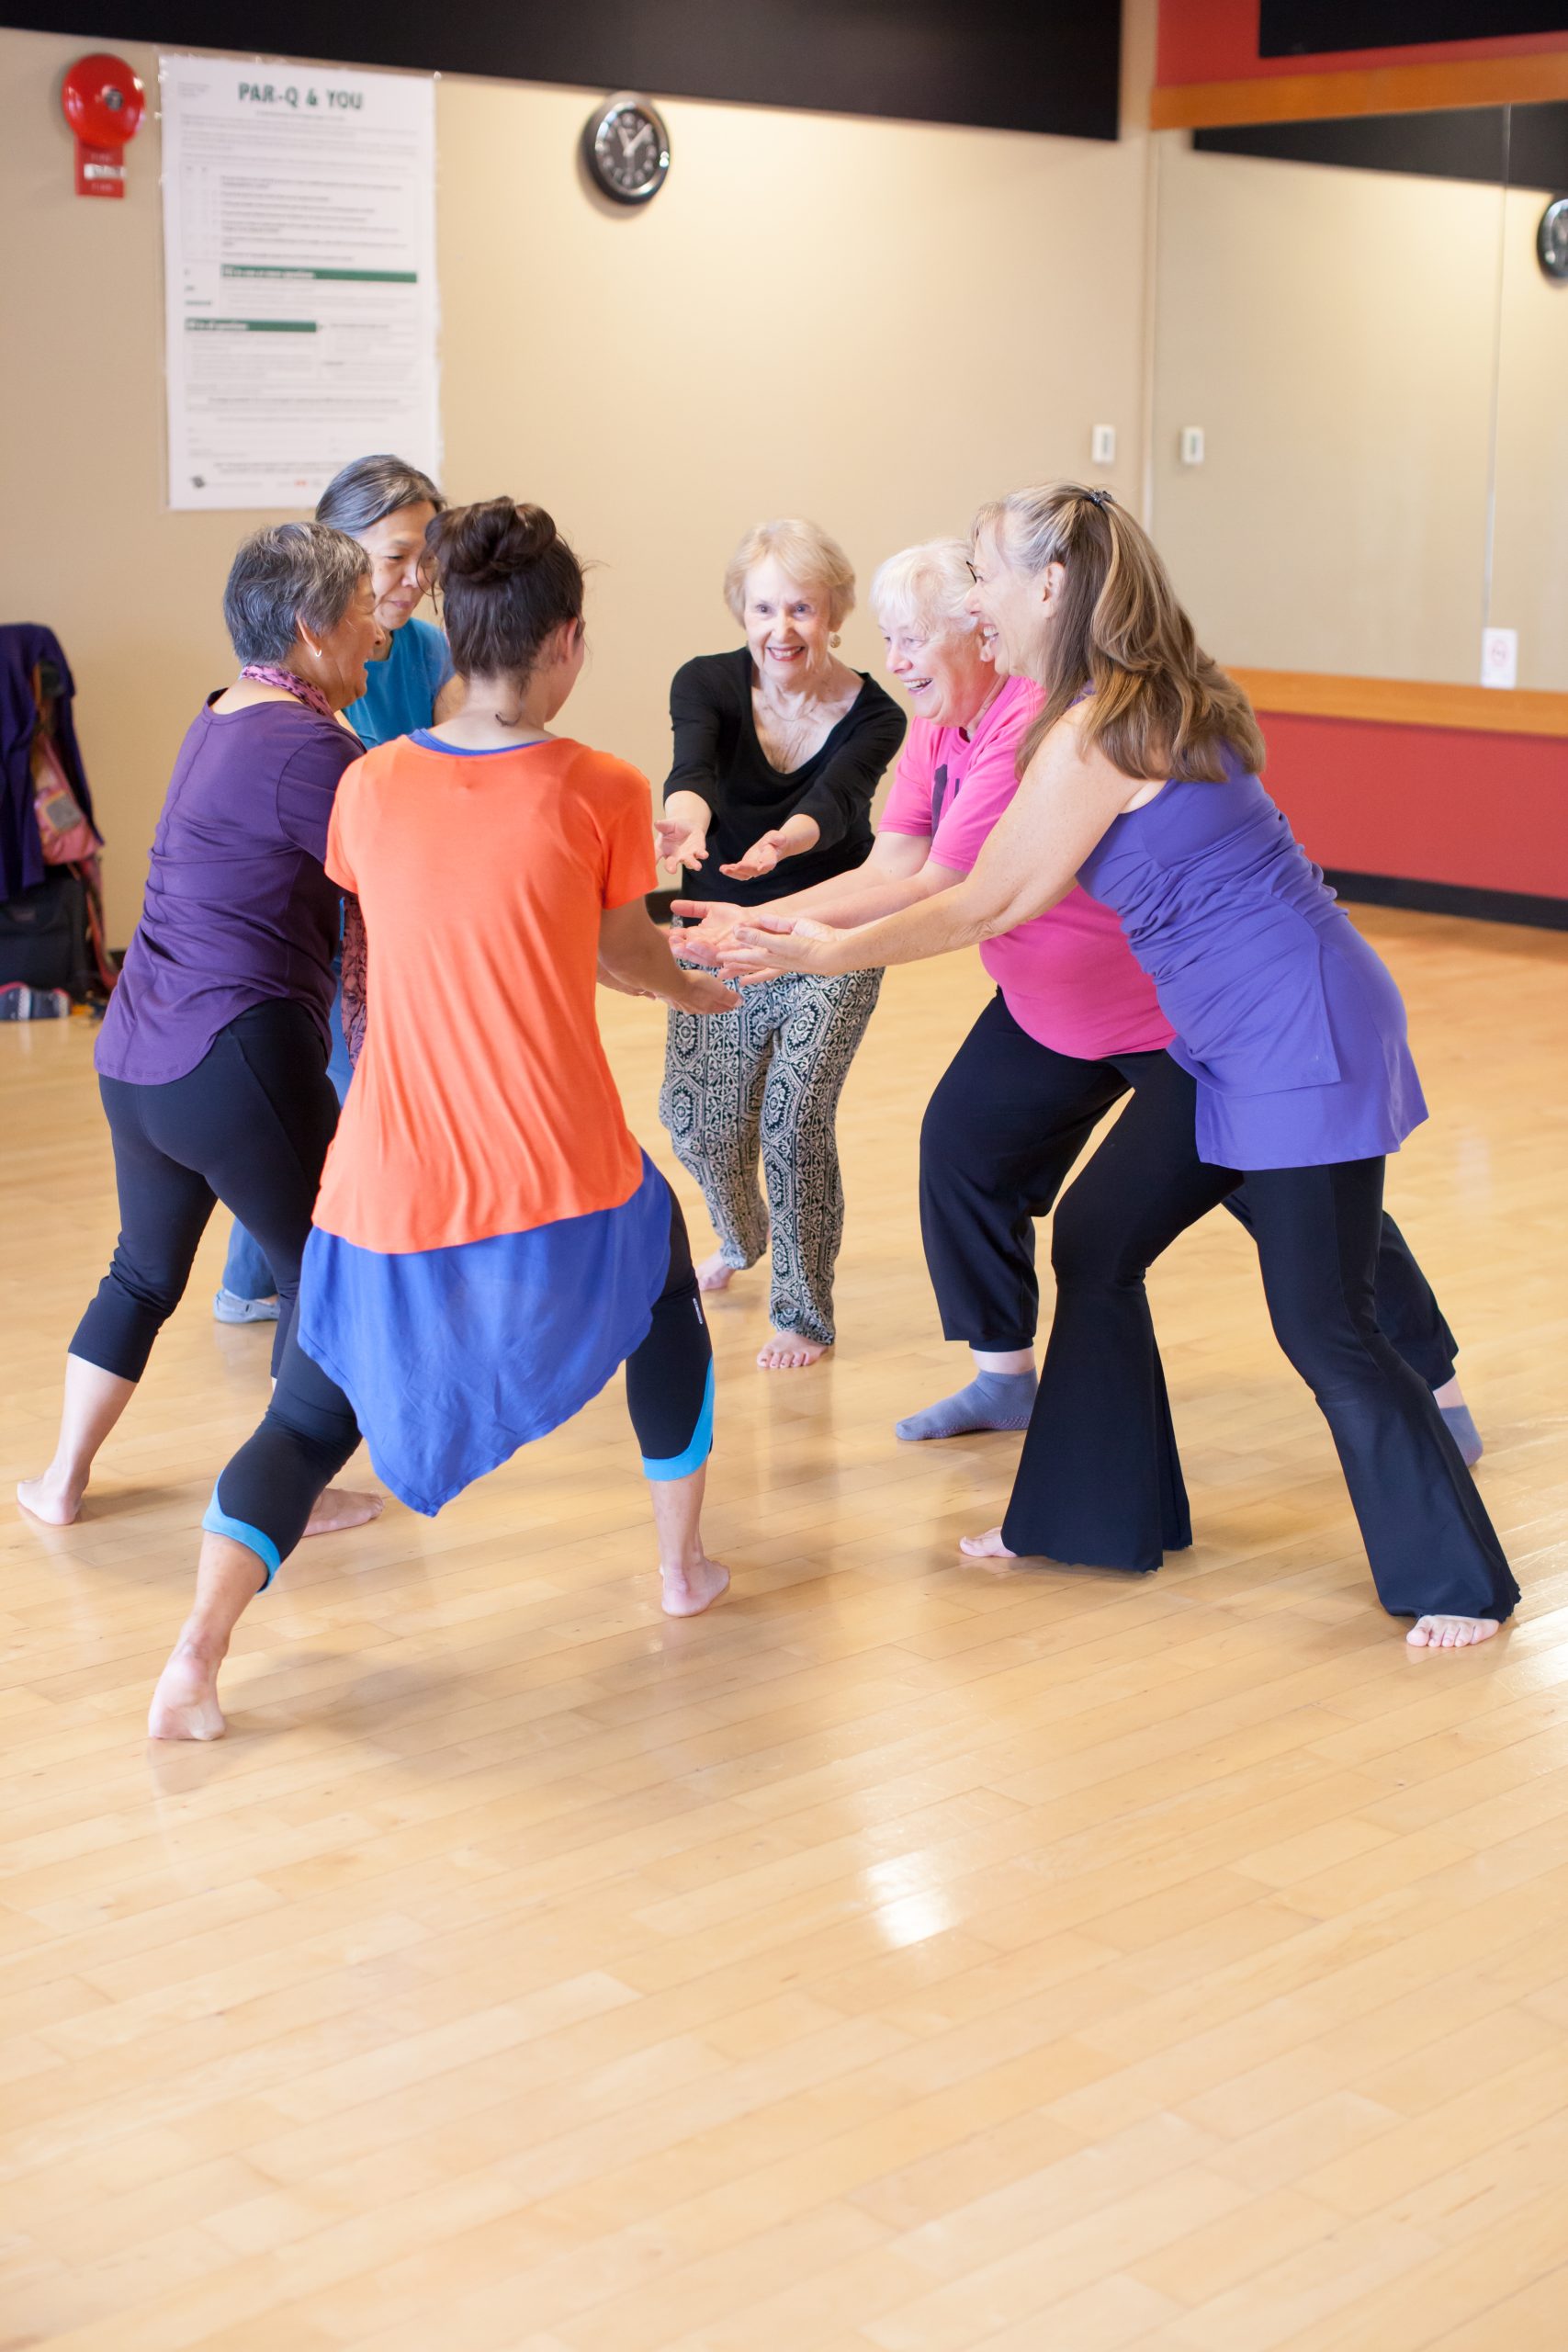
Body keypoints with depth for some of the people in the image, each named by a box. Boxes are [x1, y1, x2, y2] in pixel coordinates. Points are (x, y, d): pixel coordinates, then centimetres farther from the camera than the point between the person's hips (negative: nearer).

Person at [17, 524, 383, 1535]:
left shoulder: (218, 722, 12)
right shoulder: (308, 748, -17)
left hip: (135, 1061, 9)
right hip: (236, 1062, -9)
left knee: (146, 1271, 24)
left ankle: (62, 1479, 32)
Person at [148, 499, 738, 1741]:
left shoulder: (369, 785, 2)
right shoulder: (602, 790, -7)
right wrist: (706, 988, 31)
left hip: (393, 1196, 2)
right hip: (563, 1187, -1)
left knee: (309, 1418, 17)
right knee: (667, 1301, 31)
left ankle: (195, 1659, 0)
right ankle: (683, 1560, 41)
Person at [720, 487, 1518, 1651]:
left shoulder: (1095, 737, -20)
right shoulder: (1144, 704, 9)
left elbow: (986, 905, -12)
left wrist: (828, 952, -1)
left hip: (1304, 1042, -10)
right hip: (1224, 1042, 10)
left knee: (1324, 1328, -4)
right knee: (1095, 1243, 13)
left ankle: (1458, 1583, 10)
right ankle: (1095, 1513, 25)